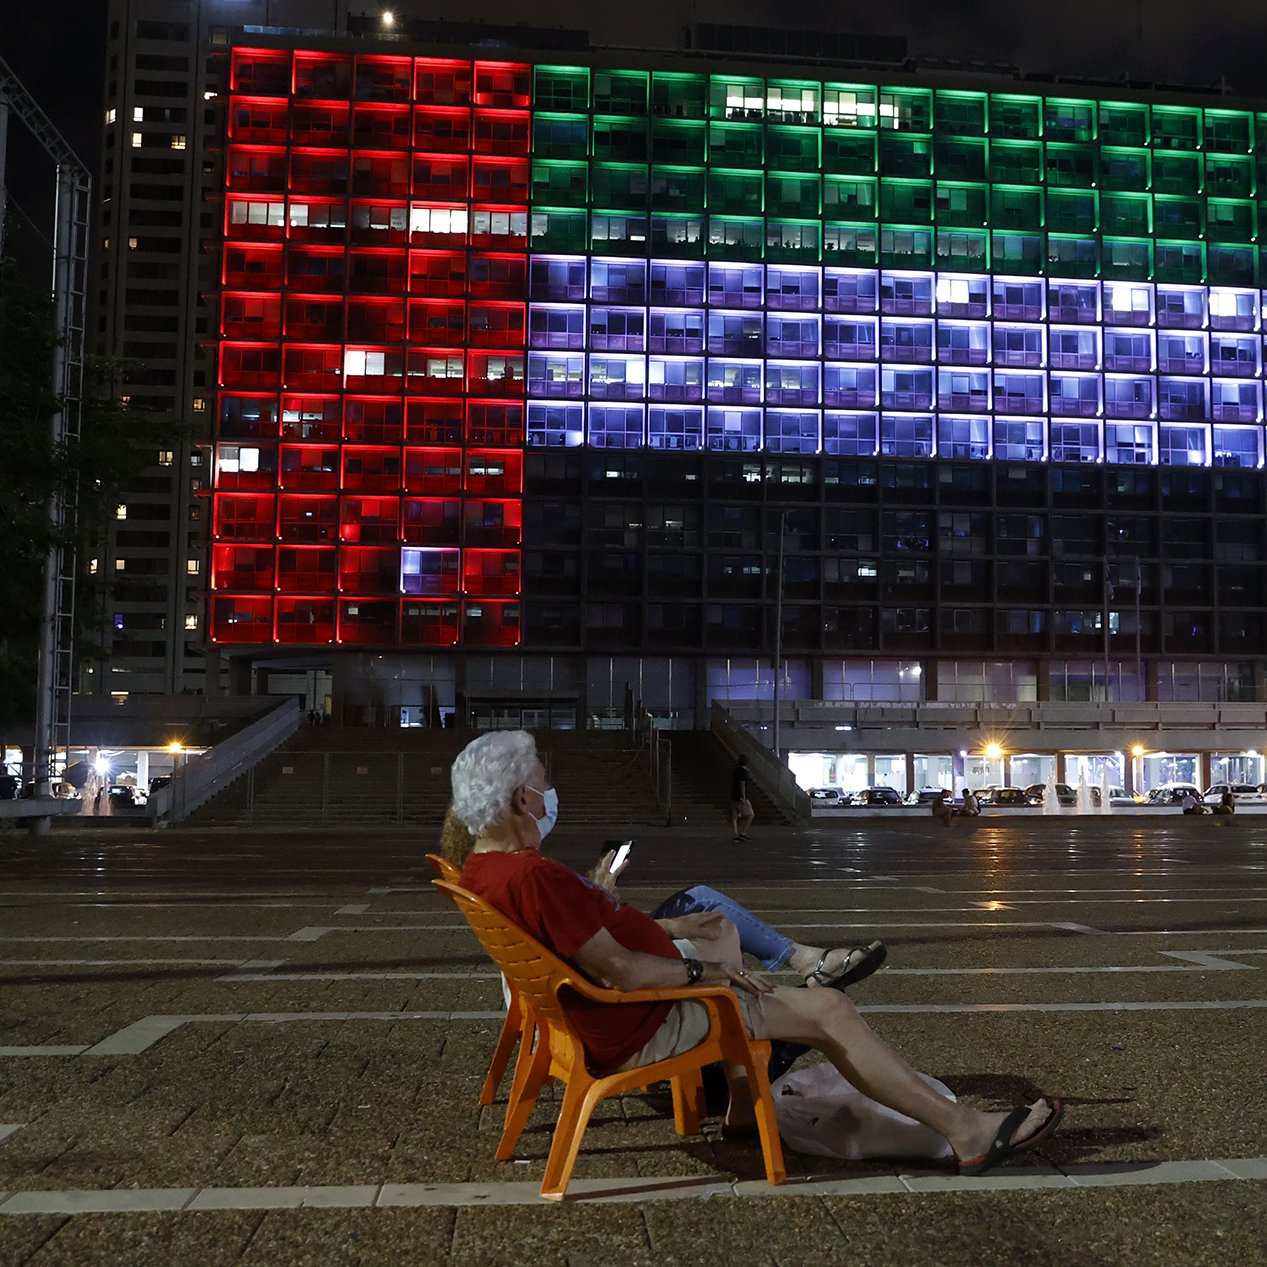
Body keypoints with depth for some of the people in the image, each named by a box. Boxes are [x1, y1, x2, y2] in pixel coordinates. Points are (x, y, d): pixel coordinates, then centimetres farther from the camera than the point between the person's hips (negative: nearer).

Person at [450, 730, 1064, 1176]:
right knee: (829, 1011, -6)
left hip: (600, 1018, 11)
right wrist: (702, 971, -16)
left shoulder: (482, 867, 2)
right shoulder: (532, 874, -30)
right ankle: (967, 1131, 4)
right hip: (640, 1030, -11)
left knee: (718, 928, 30)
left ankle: (741, 1102, 31)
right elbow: (616, 970, -28)